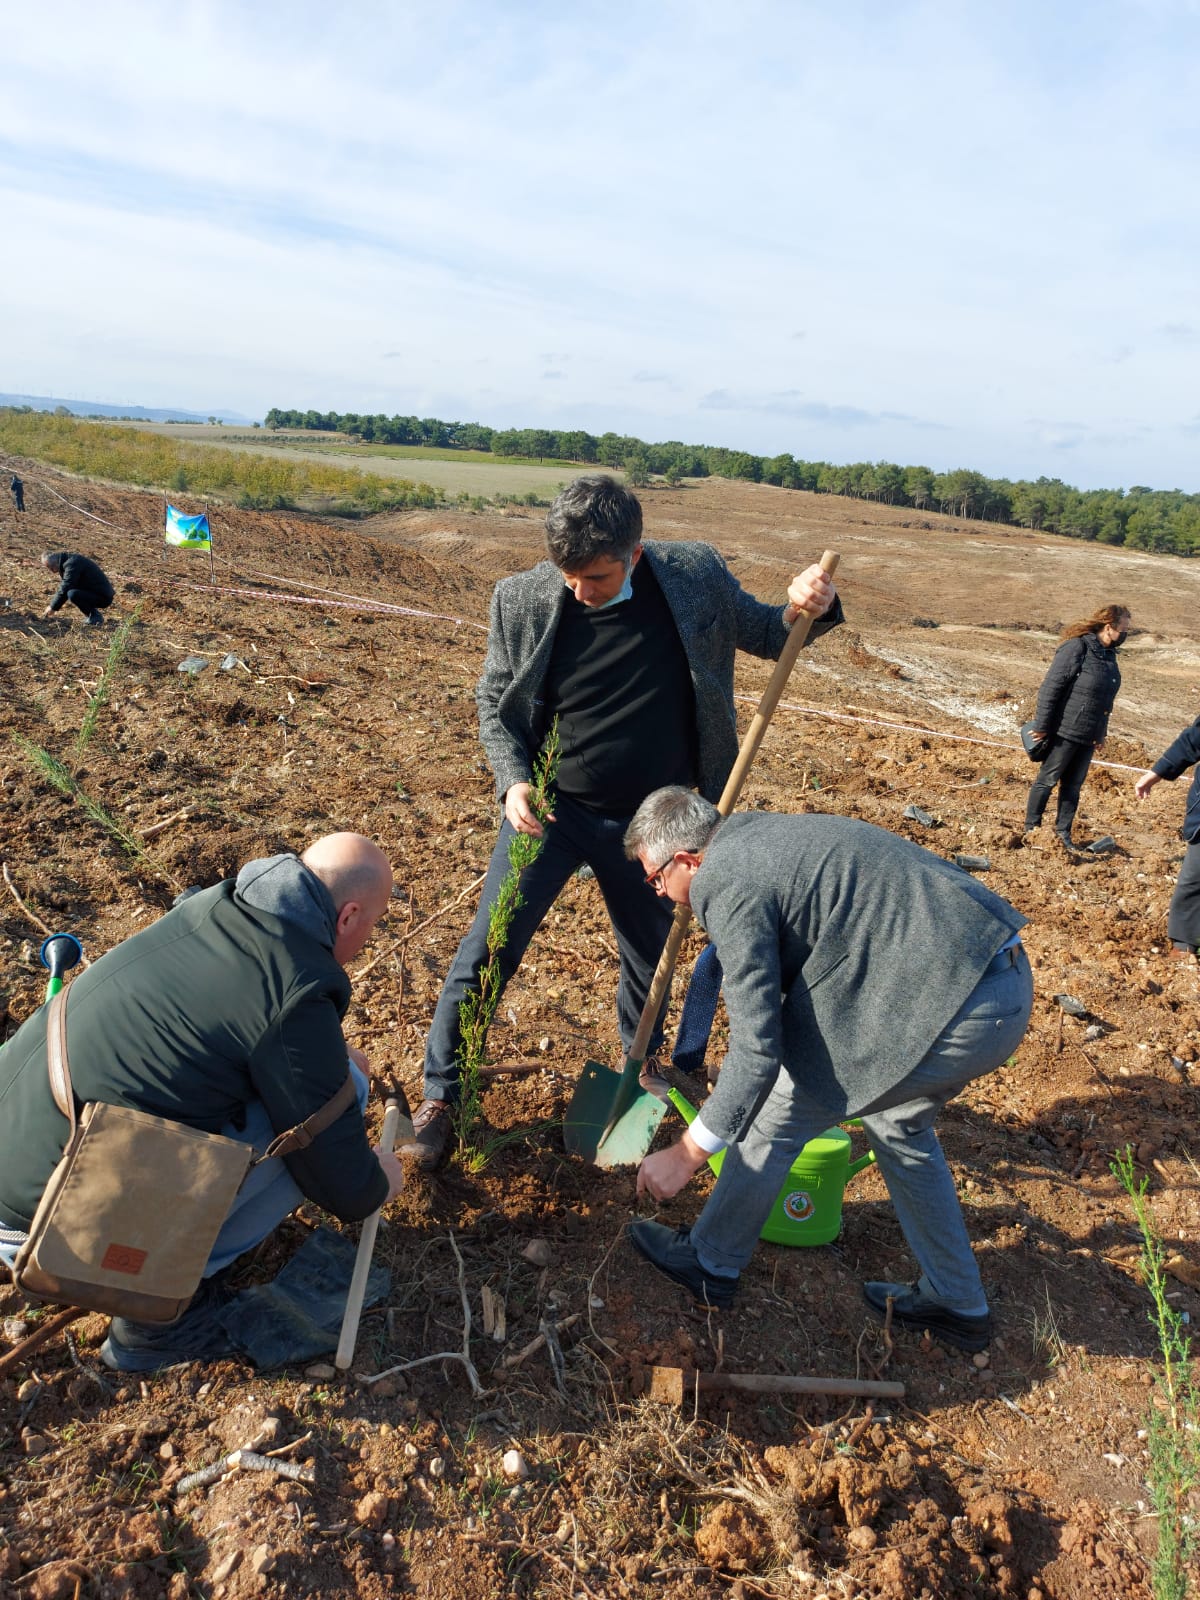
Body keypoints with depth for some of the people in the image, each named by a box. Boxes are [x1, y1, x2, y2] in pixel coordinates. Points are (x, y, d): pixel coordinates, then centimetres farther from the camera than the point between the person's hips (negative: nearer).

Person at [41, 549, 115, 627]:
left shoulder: (72, 563, -18)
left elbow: (64, 589, -19)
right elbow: (64, 586, 24)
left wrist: (53, 607, -9)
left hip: (103, 597, -10)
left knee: (73, 594, -29)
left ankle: (95, 617, -8)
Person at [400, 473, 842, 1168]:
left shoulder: (698, 577, -11)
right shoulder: (522, 600, -12)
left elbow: (765, 635, 5)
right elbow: (494, 702, 1)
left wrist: (807, 610, -17)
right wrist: (513, 779, -15)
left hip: (651, 821, 2)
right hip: (550, 809, -1)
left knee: (651, 959, 18)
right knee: (486, 953, 0)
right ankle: (441, 1096, 21)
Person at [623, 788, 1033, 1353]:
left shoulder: (727, 883, -11)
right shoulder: (759, 833, 18)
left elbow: (758, 1049, -13)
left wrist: (686, 1154, -3)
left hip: (948, 1007, -10)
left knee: (778, 1113, 8)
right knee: (897, 1122, 30)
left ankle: (709, 1263, 29)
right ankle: (958, 1303, 44)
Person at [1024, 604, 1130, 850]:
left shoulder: (1108, 654, 10)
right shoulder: (1076, 647, -16)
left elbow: (1105, 697, 17)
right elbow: (1050, 688, -17)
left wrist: (1102, 732, 18)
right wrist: (1041, 726, -17)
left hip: (1089, 736, 8)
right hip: (1066, 731, -7)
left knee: (1073, 785, 13)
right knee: (1048, 779, 4)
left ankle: (1063, 831, 22)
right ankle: (1031, 827, 14)